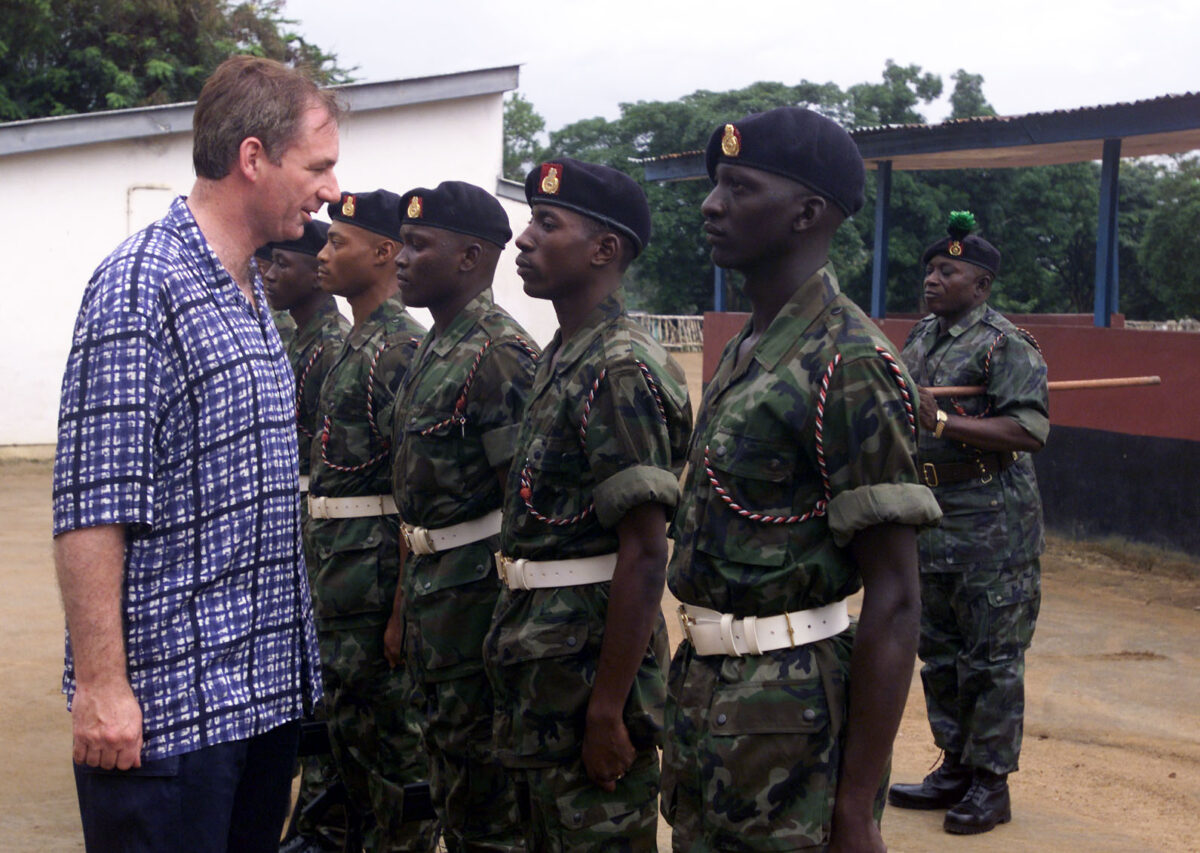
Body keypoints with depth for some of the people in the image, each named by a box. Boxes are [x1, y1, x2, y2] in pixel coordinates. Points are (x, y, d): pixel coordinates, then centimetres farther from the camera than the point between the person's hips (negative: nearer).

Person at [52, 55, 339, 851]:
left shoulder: (253, 292, 13)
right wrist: (100, 686, -21)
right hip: (168, 700, -9)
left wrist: (290, 659, 18)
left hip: (269, 685, 9)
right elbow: (91, 509, -19)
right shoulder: (141, 286, -15)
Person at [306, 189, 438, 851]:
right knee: (348, 721, 17)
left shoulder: (400, 348, -16)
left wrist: (400, 606, -21)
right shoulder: (357, 344, 15)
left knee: (386, 731, -1)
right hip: (339, 573, 10)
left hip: (372, 570, -10)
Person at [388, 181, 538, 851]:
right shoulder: (435, 350, 14)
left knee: (484, 798, -1)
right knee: (452, 777, 18)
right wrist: (404, 607, 20)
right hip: (432, 587, 10)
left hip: (478, 589, -10)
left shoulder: (499, 355, -17)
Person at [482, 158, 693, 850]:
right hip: (543, 664, 9)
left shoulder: (620, 370, -18)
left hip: (591, 660, -9)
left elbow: (645, 556, -22)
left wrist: (608, 710, -22)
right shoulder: (562, 359, 11)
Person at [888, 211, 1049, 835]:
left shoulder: (1006, 346, -12)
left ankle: (990, 783, 8)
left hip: (991, 526, -8)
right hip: (929, 516, 8)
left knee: (991, 658, -1)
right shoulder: (919, 338, 12)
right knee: (939, 650, 15)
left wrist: (944, 421, -27)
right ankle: (955, 768, 27)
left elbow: (1031, 431, -23)